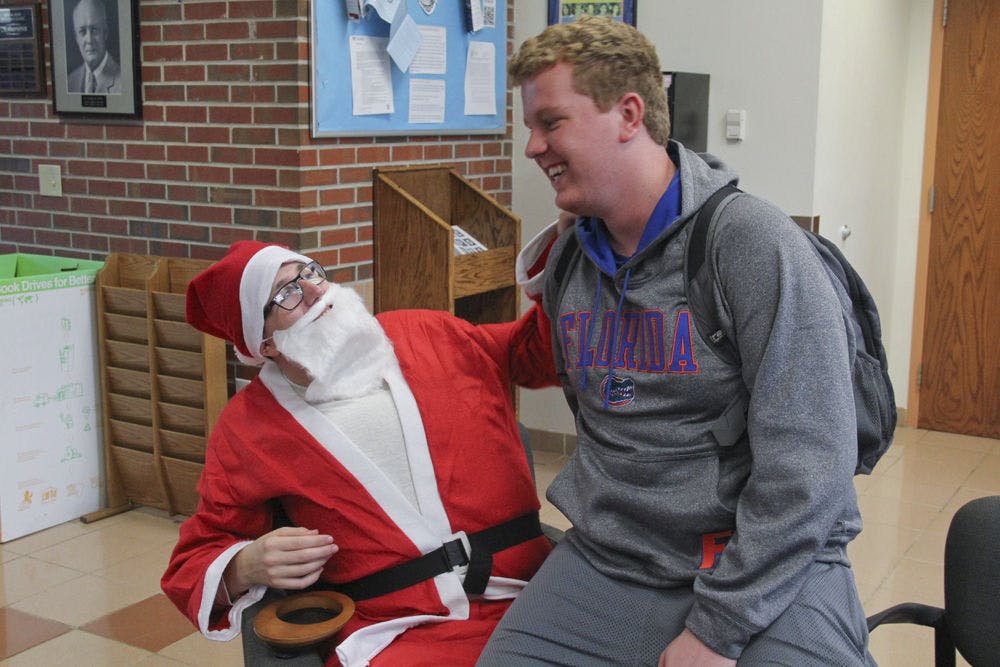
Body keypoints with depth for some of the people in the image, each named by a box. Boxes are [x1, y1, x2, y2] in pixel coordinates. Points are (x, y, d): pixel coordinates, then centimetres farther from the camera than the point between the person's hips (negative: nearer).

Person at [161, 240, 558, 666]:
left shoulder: (433, 335, 8)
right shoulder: (247, 428, 3)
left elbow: (535, 348, 23)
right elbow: (197, 559, 11)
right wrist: (247, 567, -12)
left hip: (524, 597, 0)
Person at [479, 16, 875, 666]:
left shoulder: (753, 241, -13)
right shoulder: (568, 257, 7)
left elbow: (807, 465, -17)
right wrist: (600, 513, 12)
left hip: (767, 570, -4)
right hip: (605, 562, 5)